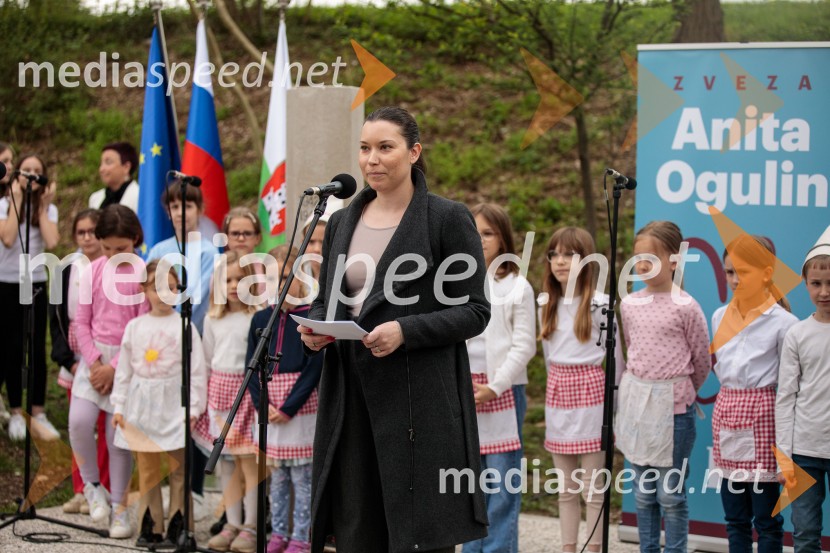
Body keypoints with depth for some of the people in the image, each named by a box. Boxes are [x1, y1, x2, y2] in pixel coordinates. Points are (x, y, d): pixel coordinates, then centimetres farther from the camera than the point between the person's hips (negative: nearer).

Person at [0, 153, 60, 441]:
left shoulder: (49, 209, 3)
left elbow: (51, 242, -15)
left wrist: (42, 205, -9)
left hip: (36, 285, 2)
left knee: (37, 351, 0)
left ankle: (38, 414, 6)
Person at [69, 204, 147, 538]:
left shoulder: (143, 274, -7)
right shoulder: (93, 272, 4)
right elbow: (82, 321, 6)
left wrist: (113, 368, -12)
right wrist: (94, 361, -7)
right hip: (94, 356, 3)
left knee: (119, 433, -1)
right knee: (79, 421, -15)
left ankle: (119, 507, 12)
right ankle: (92, 486, 9)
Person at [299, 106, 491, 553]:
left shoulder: (449, 219, -3)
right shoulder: (342, 222, 13)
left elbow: (474, 312, -6)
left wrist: (406, 331, -19)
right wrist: (315, 328, -3)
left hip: (421, 402, -5)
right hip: (351, 397, 5)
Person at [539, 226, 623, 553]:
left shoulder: (600, 304, -7)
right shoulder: (547, 304, 10)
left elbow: (614, 357, -3)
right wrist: (558, 386, 14)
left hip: (590, 394, -5)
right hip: (557, 397, 5)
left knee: (592, 487, -1)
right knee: (566, 487, 10)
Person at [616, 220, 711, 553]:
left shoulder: (685, 307, -10)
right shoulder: (629, 304, 4)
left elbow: (702, 359, 1)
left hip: (673, 405, -5)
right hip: (636, 400, 5)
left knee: (671, 493, 0)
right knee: (643, 492, 12)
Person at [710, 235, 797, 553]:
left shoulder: (782, 322, -9)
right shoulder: (720, 317, 9)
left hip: (760, 415, -6)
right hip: (725, 411, 6)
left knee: (766, 519, 2)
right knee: (735, 517, 12)